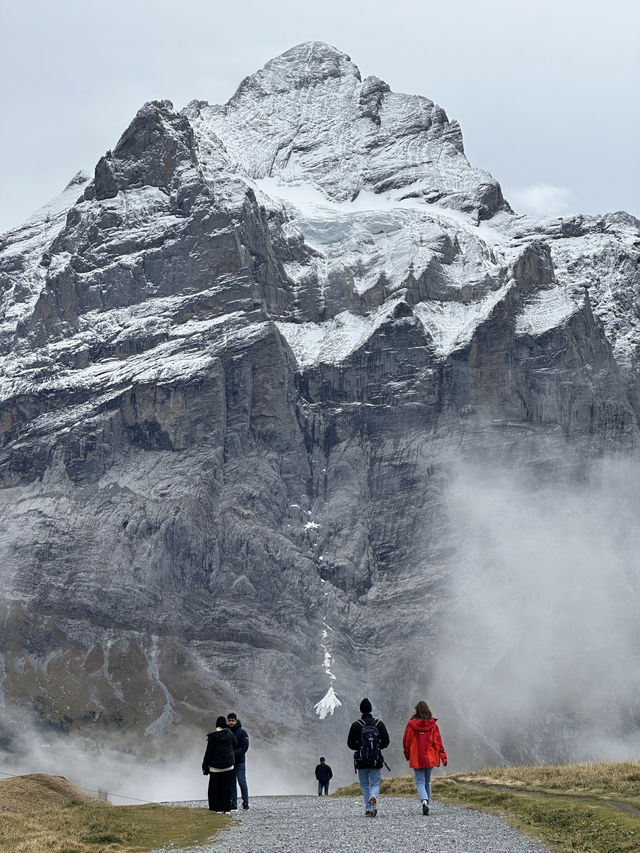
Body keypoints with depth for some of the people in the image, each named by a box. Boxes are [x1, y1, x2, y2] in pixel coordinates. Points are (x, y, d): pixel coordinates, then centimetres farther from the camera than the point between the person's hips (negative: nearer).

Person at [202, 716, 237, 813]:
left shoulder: (212, 736, -12)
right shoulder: (230, 734, -2)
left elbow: (209, 752, -9)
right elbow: (234, 745, 12)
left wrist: (205, 766, -2)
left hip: (215, 766, -3)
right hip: (228, 766, 3)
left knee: (215, 788, 7)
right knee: (227, 788, 9)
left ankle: (218, 808, 6)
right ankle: (227, 808, 9)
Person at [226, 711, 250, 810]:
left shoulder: (242, 732, -3)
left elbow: (245, 747, -8)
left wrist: (234, 754, -17)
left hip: (239, 761, -3)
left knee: (242, 782, -4)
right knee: (231, 783, 6)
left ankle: (245, 802, 2)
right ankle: (233, 803, 11)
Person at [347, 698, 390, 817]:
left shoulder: (356, 725, -4)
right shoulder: (379, 724, 0)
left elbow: (350, 744, -3)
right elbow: (386, 742, 1)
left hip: (361, 761, 0)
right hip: (376, 761, 0)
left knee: (364, 785, 10)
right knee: (375, 783, 7)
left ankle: (368, 809, 3)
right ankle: (373, 797, -25)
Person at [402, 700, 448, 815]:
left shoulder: (411, 725, -6)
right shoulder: (433, 724, -3)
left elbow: (406, 741, 1)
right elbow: (438, 742, -3)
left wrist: (407, 756, 17)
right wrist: (443, 757, 0)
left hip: (416, 759, -2)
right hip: (430, 758, 2)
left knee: (420, 782, -1)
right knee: (427, 782, 16)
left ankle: (424, 801, -25)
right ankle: (427, 805, 20)